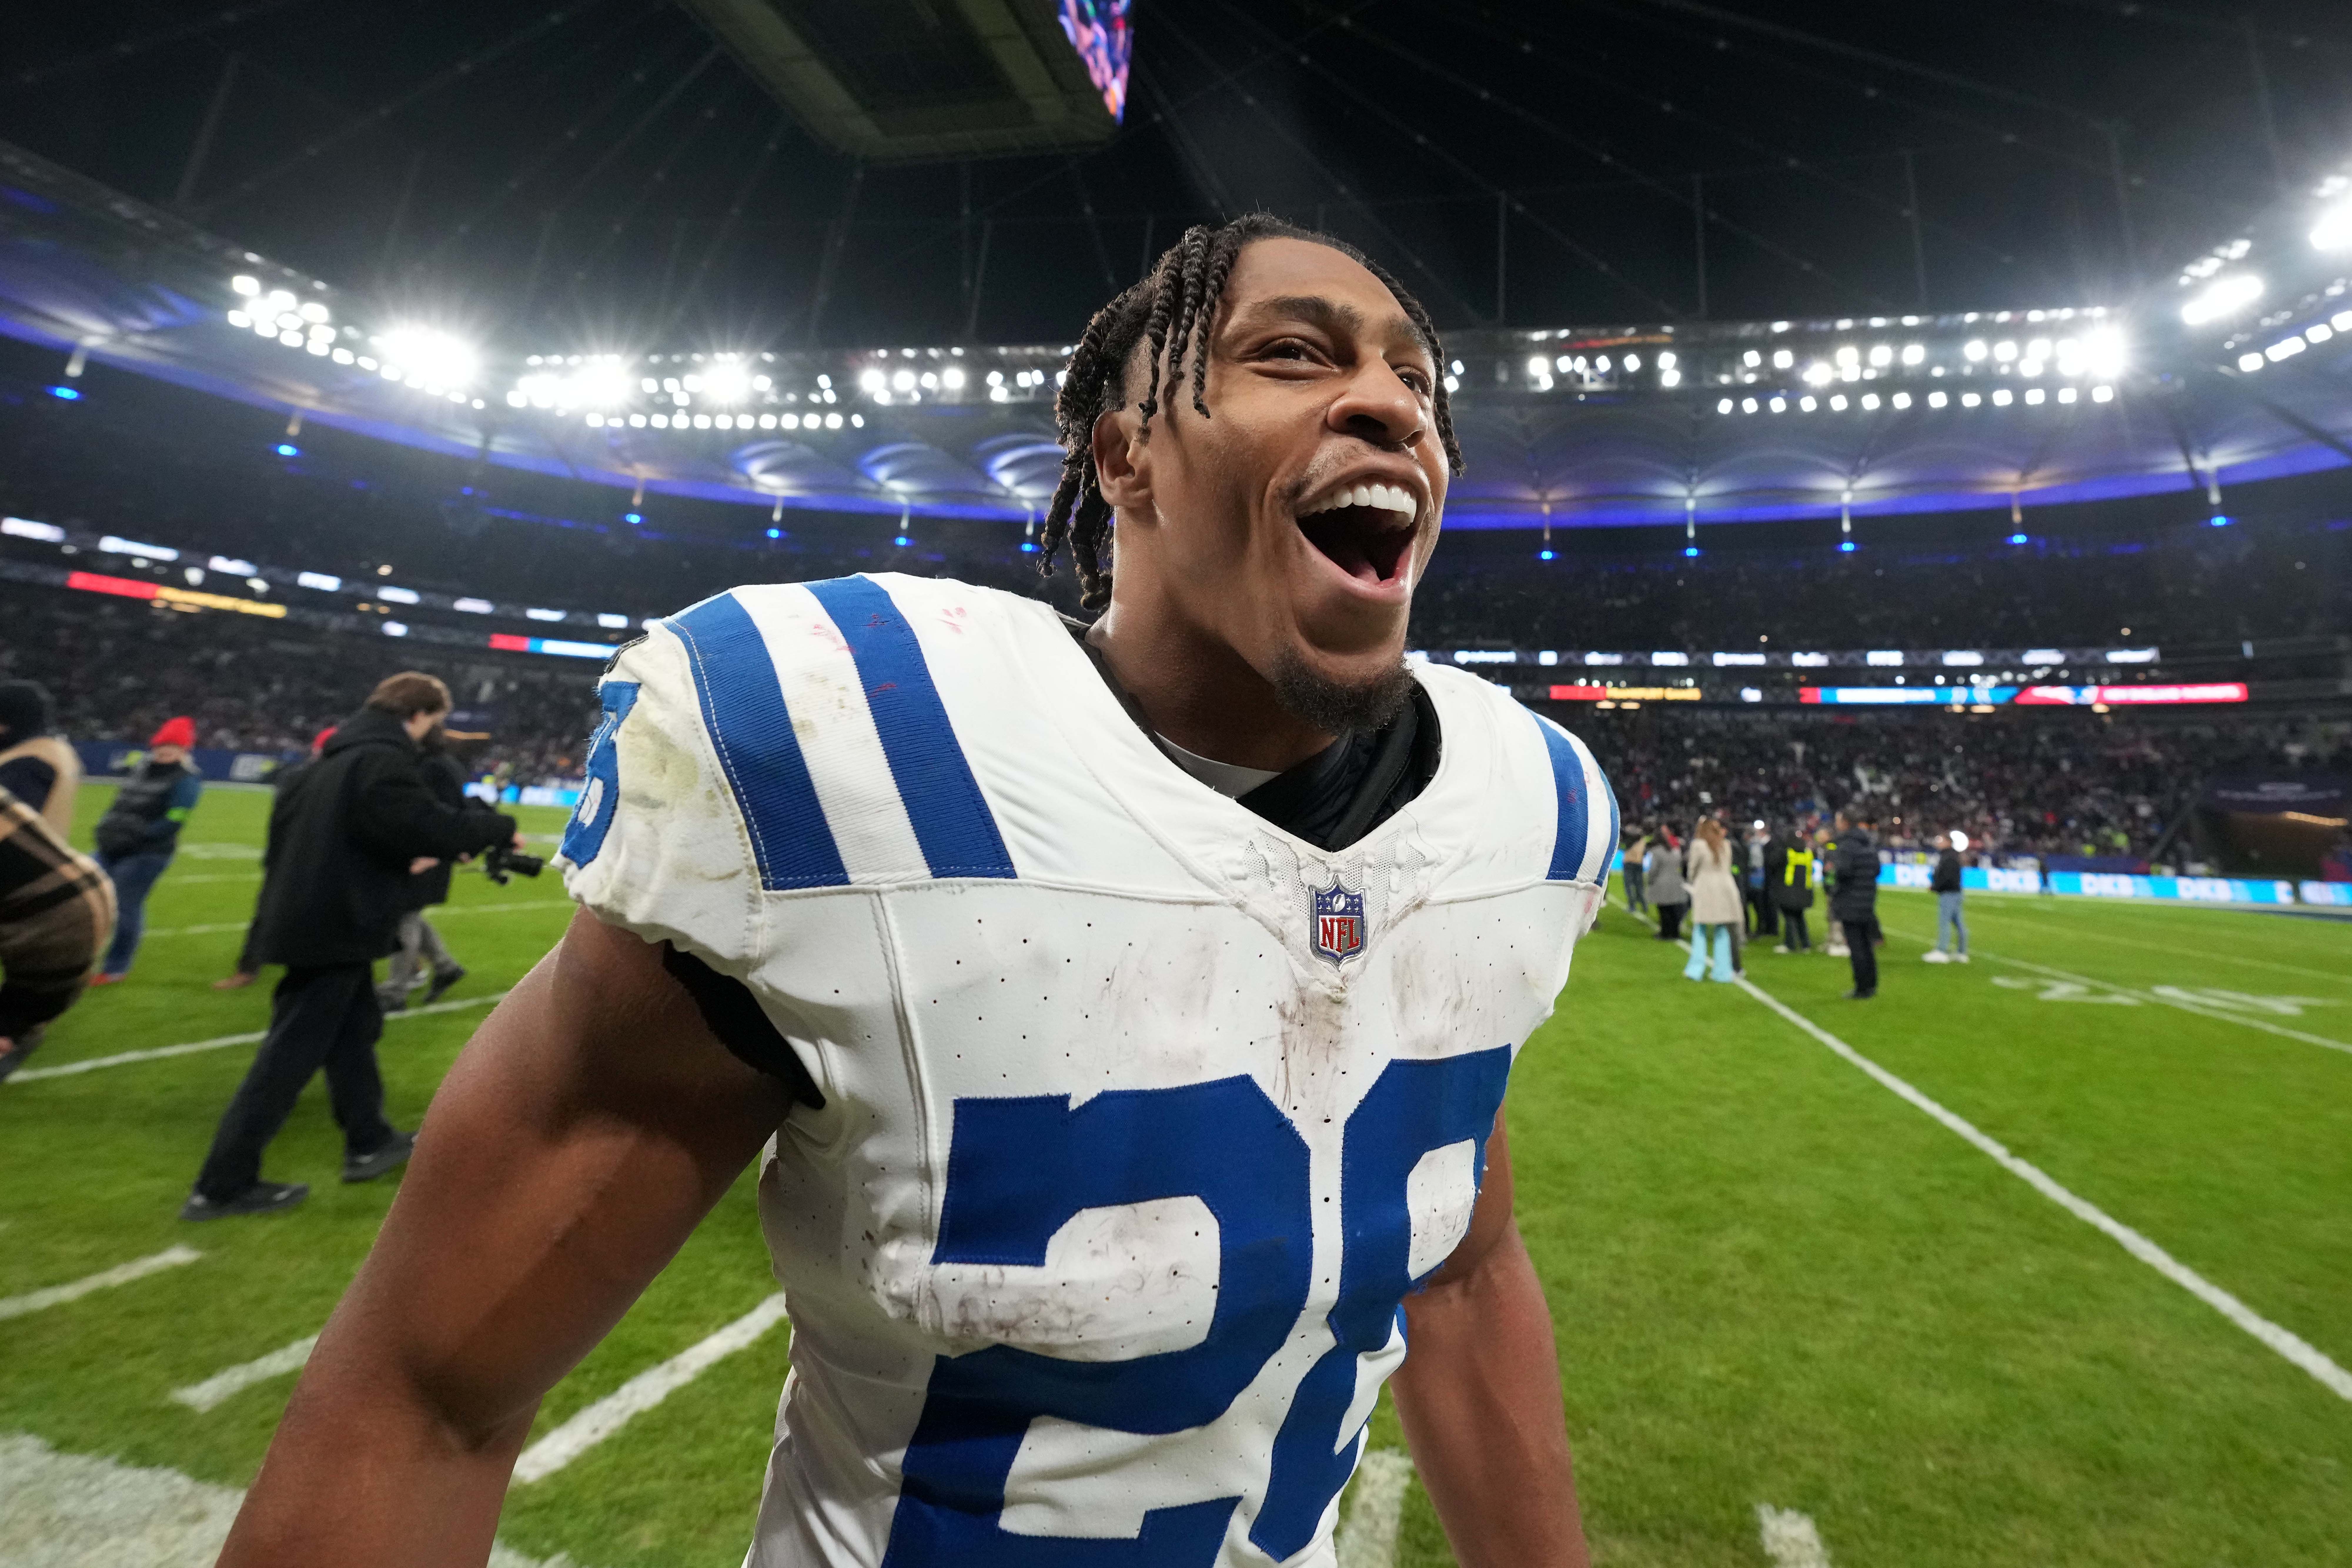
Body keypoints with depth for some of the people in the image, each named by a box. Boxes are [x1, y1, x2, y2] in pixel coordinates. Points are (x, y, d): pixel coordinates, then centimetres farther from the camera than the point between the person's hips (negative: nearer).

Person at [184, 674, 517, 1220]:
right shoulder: (384, 760, -18)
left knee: (354, 1030, 19)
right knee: (292, 1054, -1)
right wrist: (497, 828, -8)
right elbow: (429, 827, -25)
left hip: (309, 915, 10)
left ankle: (369, 1142, 31)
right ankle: (222, 1186, 7)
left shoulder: (338, 754, 13)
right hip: (335, 925, -10)